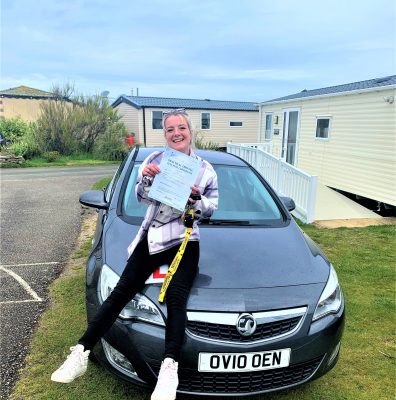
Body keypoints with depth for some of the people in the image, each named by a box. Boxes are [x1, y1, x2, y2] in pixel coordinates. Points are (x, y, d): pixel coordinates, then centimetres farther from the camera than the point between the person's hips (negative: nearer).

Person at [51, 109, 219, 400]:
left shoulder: (205, 169, 5)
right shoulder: (154, 160, 7)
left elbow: (210, 210, 7)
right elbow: (140, 197, 7)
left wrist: (196, 197, -14)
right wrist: (145, 179, -13)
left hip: (184, 241, -1)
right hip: (150, 238, 2)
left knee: (176, 300, -18)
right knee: (121, 293, -2)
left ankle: (169, 369, -19)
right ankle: (81, 353, 4)